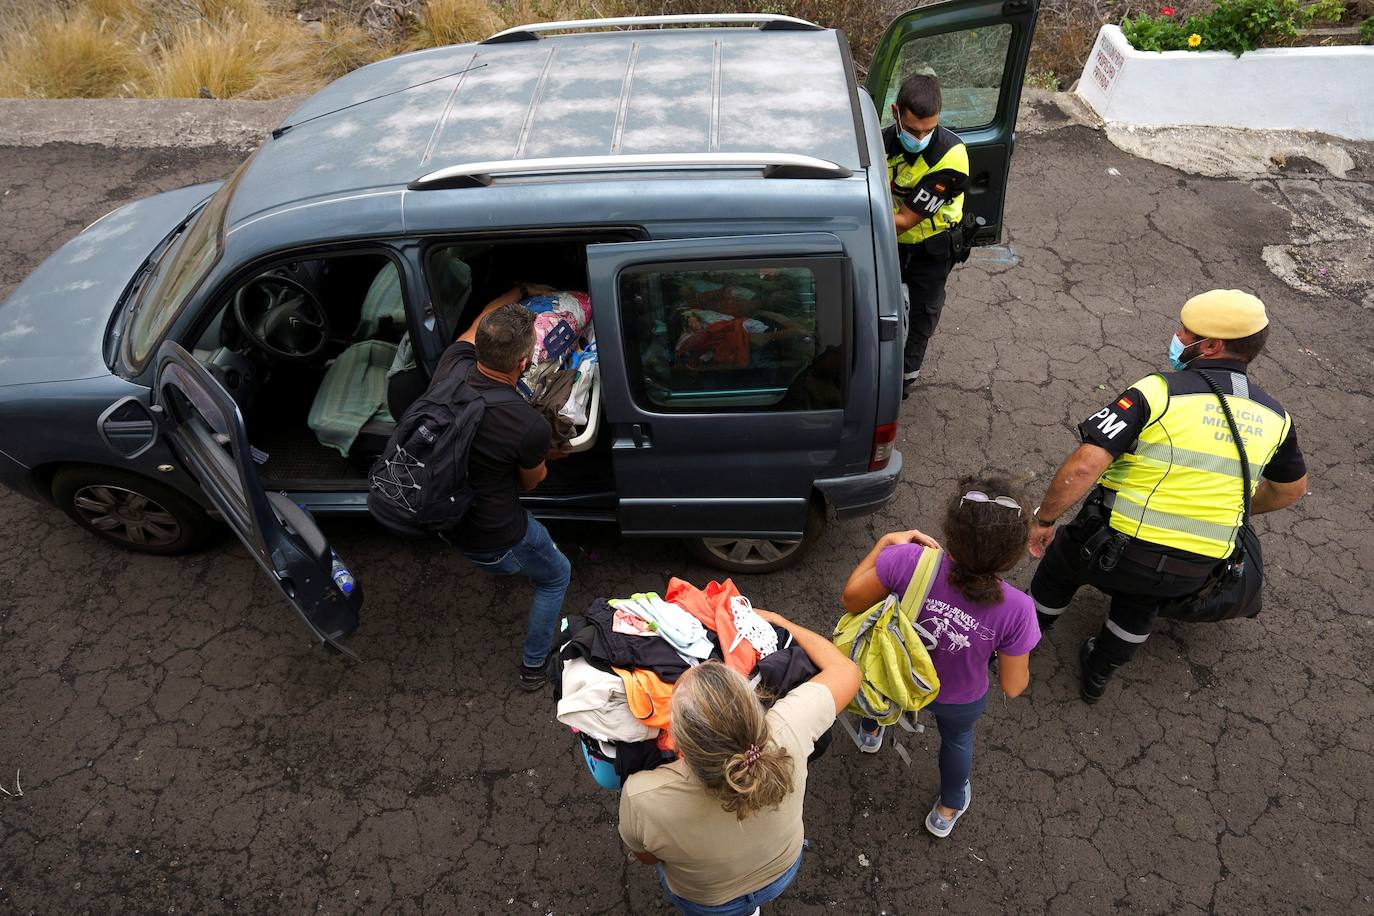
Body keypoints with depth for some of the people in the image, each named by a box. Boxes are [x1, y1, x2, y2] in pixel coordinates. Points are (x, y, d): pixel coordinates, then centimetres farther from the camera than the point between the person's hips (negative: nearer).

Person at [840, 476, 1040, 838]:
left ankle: (871, 731, 71)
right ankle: (947, 811, 64)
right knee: (957, 738, 36)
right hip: (960, 703, -1)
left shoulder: (909, 561, -39)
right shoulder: (1016, 609, -35)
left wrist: (886, 543, -13)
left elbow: (850, 599, -21)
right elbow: (1013, 687, -18)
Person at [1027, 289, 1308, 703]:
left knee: (1059, 567, 27)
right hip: (1193, 569, 5)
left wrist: (1043, 519, -13)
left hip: (1116, 547, -4)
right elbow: (1290, 489, 18)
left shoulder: (1158, 391, -18)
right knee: (1140, 604, 35)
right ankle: (1098, 675, 51)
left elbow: (1083, 467, -27)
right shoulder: (1272, 416, 0)